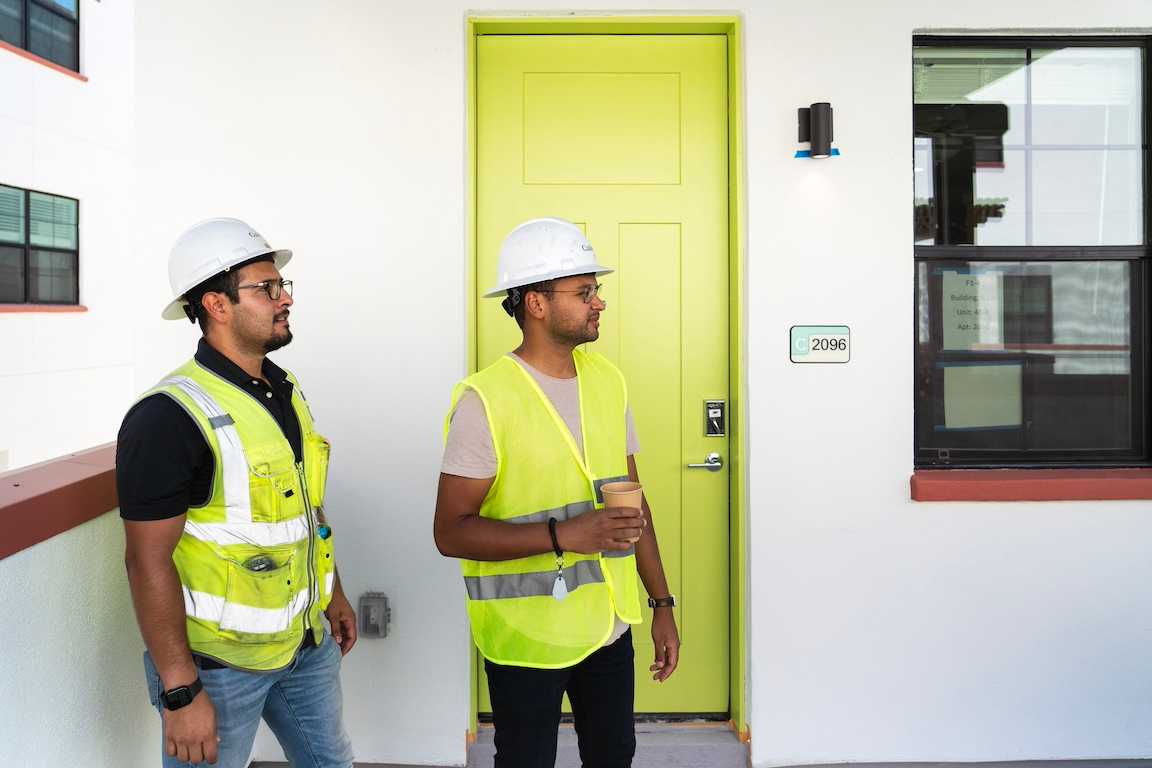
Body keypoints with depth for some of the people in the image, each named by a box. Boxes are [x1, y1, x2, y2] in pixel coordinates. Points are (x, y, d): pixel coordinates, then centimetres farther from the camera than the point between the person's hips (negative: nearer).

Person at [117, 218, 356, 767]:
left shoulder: (285, 391, 5)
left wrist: (334, 595, 18)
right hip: (217, 659, -7)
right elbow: (148, 560, -21)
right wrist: (180, 691, -21)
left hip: (307, 642, 8)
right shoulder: (171, 414, -21)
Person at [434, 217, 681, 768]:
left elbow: (632, 500, 10)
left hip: (610, 626, 6)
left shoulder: (607, 381, 2)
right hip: (527, 637, -5)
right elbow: (451, 532, -17)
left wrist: (661, 603, 9)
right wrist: (565, 535, -27)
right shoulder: (486, 399, -17)